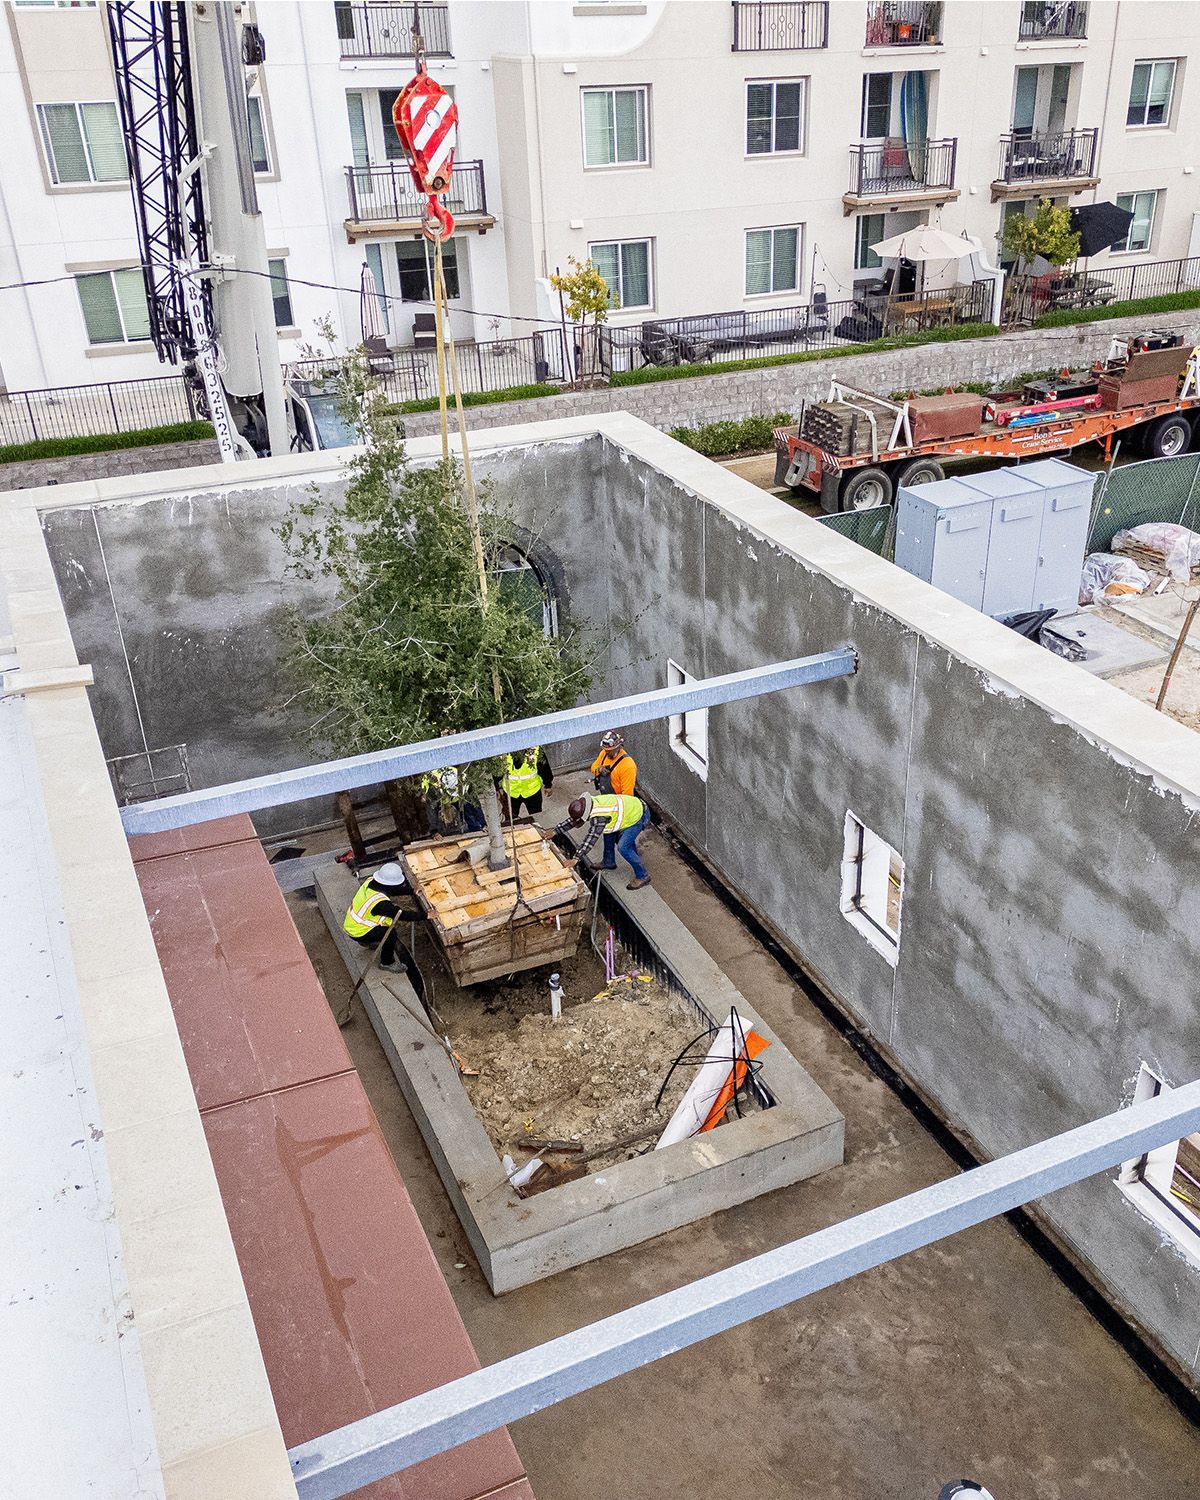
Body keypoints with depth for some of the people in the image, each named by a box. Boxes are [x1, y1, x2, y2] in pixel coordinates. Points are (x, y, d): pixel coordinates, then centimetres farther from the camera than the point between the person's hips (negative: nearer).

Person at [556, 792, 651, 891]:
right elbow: (571, 819, 7)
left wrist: (576, 859, -36)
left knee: (623, 848, -9)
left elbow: (591, 838, -36)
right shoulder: (588, 805, -7)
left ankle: (642, 877, 6)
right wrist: (555, 831, 6)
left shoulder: (598, 817, -34)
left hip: (639, 815, -9)